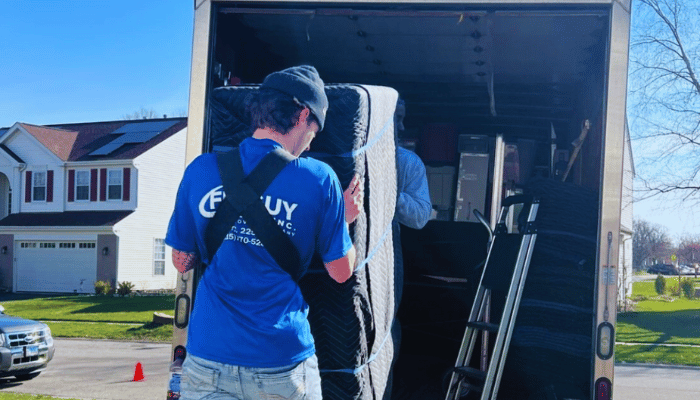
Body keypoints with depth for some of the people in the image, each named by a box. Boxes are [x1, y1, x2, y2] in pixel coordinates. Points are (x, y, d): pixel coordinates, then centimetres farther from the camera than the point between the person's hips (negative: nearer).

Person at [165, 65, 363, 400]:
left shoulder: (201, 170, -1)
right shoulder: (318, 178, -7)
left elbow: (182, 261, 9)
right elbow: (341, 271, 2)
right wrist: (345, 218, 18)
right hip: (281, 365, -1)